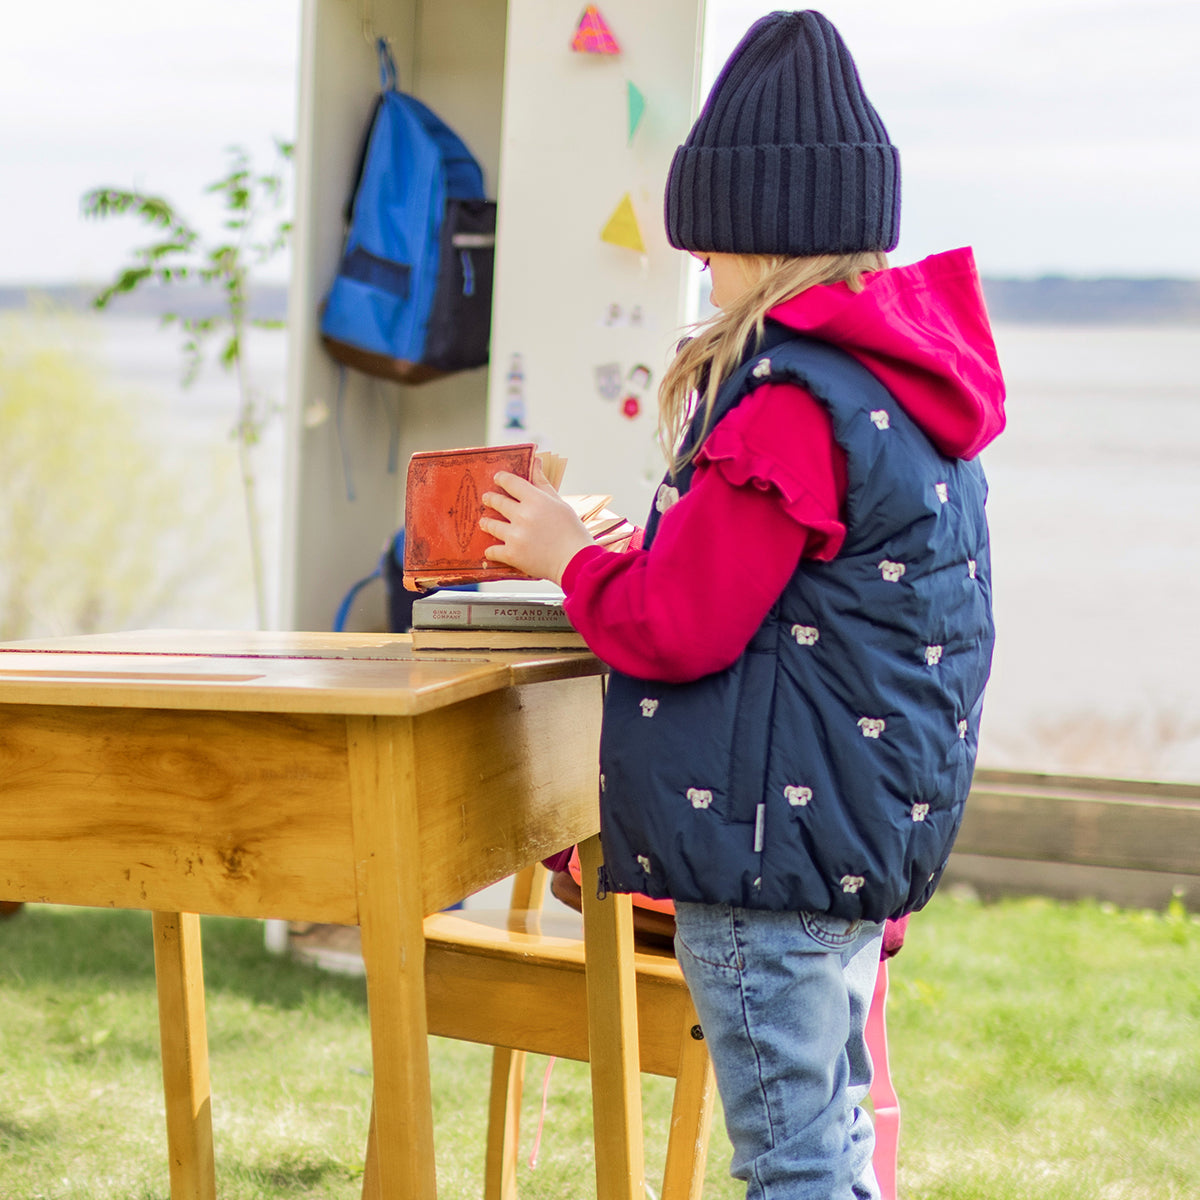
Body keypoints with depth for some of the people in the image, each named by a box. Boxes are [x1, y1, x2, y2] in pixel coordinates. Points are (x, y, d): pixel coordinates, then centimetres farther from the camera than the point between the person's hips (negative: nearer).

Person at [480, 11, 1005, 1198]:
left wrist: (570, 558, 0)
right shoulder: (909, 379, 9)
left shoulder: (789, 402, -20)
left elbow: (679, 628, -17)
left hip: (779, 829, -10)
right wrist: (630, 554, 16)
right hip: (876, 829, 10)